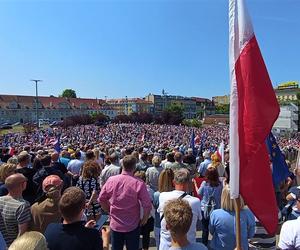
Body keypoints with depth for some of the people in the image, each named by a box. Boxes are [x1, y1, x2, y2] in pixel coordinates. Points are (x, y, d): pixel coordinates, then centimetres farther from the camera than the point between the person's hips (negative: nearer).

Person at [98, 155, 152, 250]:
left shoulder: (111, 180, -13)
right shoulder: (139, 183, -23)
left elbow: (101, 199, -1)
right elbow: (147, 205, -20)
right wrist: (144, 219, -1)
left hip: (115, 224, 3)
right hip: (132, 226, -2)